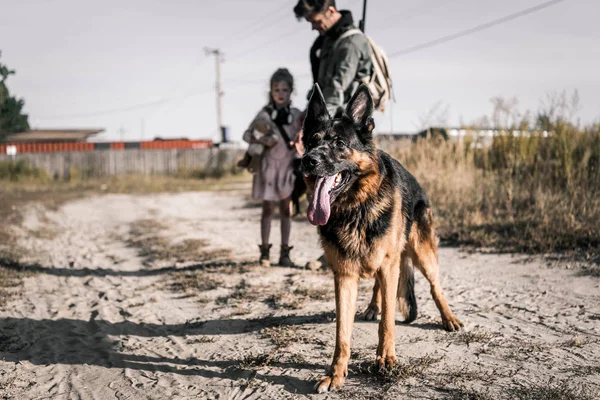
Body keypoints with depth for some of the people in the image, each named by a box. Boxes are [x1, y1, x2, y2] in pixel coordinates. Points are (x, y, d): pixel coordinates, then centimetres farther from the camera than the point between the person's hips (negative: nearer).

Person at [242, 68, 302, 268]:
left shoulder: (296, 115, 2)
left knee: (286, 209, 6)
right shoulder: (265, 113, -3)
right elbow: (247, 134, 0)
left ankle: (285, 252, 12)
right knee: (268, 209, 5)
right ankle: (265, 252, 13)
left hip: (288, 166, 2)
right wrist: (261, 139, -18)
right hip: (269, 166, -1)